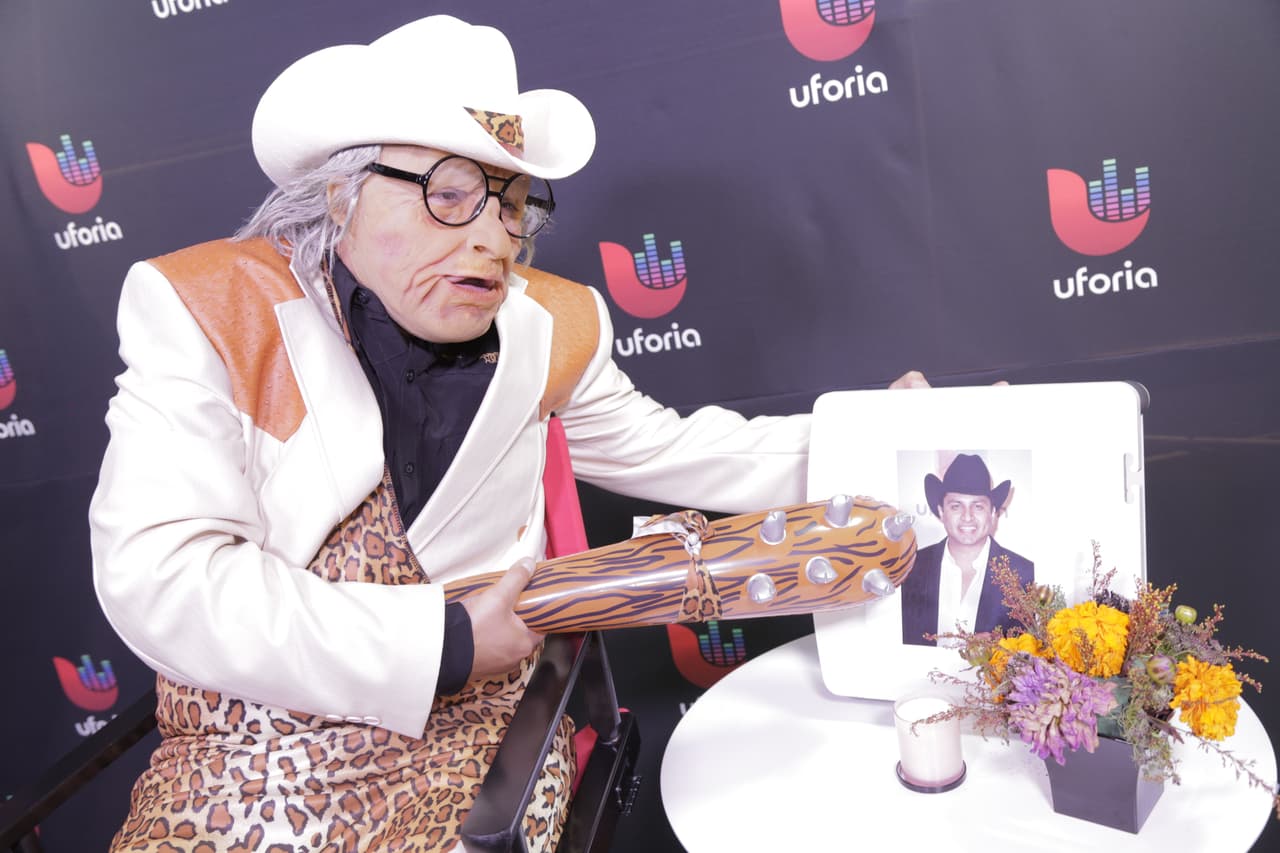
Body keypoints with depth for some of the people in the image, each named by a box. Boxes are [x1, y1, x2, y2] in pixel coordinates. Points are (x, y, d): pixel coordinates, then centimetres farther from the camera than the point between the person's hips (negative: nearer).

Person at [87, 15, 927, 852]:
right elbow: (155, 576, -20)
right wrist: (443, 648, -21)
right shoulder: (205, 311, -10)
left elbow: (665, 452, 12)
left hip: (462, 762, -1)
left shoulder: (543, 329, 0)